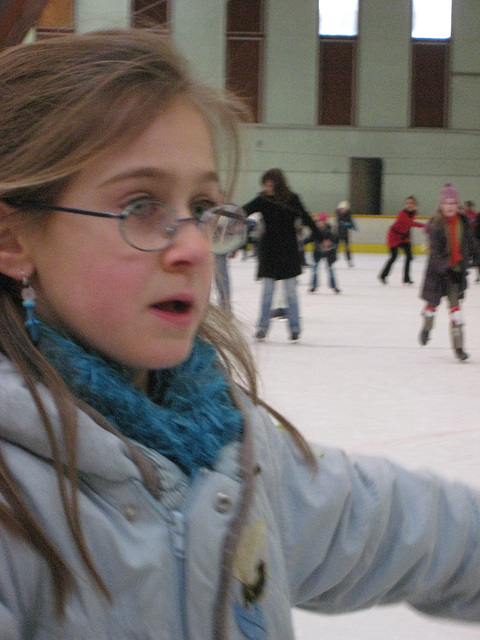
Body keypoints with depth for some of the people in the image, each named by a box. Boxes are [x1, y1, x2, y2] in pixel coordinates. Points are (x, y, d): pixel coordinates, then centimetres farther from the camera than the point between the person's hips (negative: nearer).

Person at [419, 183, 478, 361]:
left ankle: (458, 346, -7)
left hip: (457, 268, 2)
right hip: (438, 270, -2)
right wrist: (446, 268, -30)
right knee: (432, 302, 14)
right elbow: (435, 251, -20)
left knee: (455, 304, -6)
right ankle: (427, 327, 46)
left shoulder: (463, 221, -1)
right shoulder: (436, 224, -14)